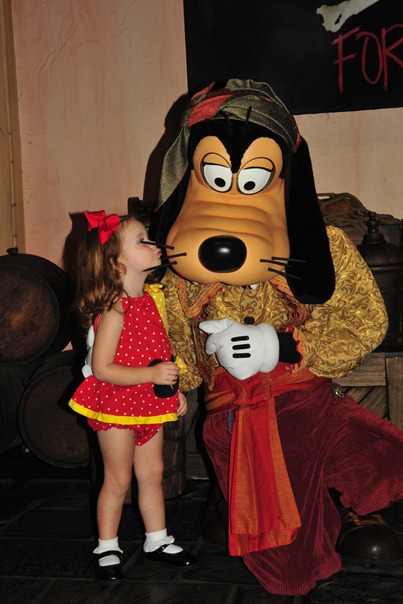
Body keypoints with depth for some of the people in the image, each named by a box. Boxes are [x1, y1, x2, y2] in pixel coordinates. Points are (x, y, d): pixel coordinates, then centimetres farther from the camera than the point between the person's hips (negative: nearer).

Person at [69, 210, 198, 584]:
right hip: (115, 405, -7)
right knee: (118, 479, 5)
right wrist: (152, 375, -31)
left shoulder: (149, 299, 4)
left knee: (152, 472, 15)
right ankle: (107, 550, 23)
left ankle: (157, 542, 30)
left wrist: (173, 389, 11)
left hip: (149, 403, 7)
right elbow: (101, 369, -24)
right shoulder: (114, 311, -22)